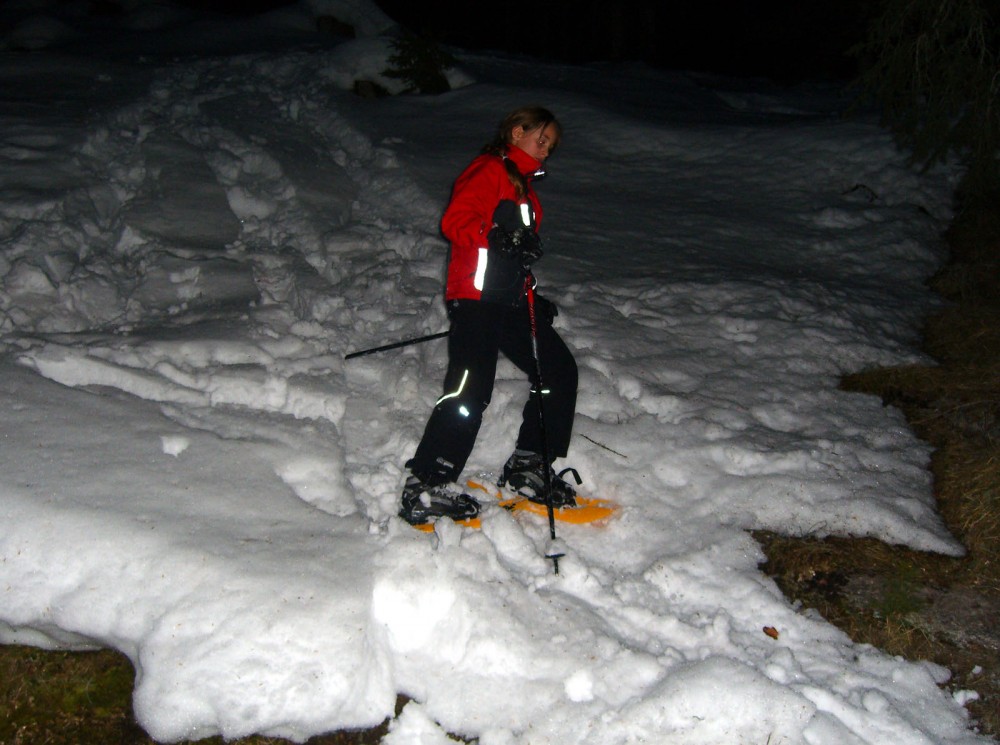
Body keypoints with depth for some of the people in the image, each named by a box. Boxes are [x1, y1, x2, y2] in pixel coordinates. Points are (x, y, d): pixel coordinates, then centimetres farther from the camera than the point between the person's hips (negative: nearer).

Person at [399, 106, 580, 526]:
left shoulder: (525, 187, 28)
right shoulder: (488, 171, -1)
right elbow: (455, 221, -16)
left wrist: (533, 301, 23)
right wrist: (499, 242, -30)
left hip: (510, 302, 10)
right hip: (475, 297, -10)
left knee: (559, 371, 6)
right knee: (471, 390, -18)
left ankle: (527, 468, 15)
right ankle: (425, 490, -14)